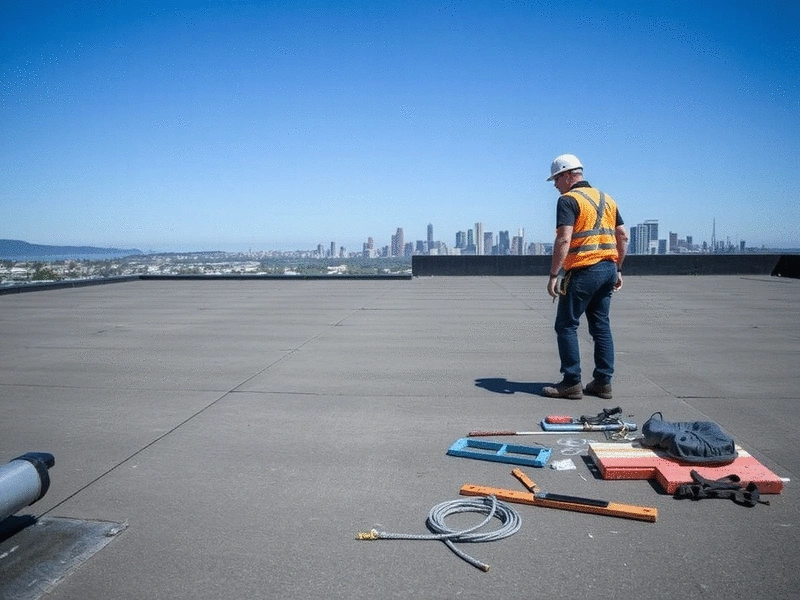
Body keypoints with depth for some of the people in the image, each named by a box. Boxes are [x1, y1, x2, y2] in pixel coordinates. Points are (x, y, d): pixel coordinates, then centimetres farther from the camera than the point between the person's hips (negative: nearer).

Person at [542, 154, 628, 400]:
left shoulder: (568, 200, -7)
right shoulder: (606, 199, 17)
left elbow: (564, 240, -19)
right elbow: (623, 237, 16)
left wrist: (554, 275, -17)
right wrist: (617, 269, 21)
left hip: (584, 271, -8)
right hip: (608, 267, 8)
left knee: (566, 325, 0)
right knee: (601, 325, 12)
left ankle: (571, 383, 1)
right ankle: (603, 382, 16)